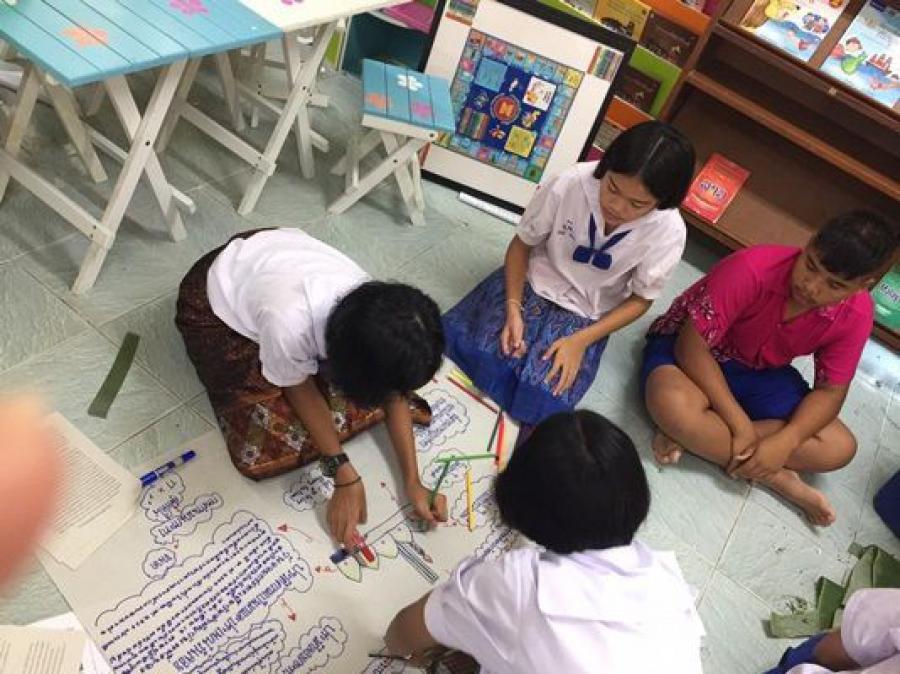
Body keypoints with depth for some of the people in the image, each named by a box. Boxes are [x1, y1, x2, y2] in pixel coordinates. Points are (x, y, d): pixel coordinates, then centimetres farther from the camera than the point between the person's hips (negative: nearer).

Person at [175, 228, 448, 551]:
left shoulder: (375, 312, -27)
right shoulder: (289, 324, -43)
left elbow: (394, 394, -11)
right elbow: (300, 389, -22)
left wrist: (412, 481, -14)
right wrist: (344, 475, -19)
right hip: (217, 303, -4)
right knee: (271, 446, -14)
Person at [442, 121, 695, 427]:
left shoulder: (668, 232, -20)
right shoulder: (571, 183, -23)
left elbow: (640, 299, -5)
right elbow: (522, 243, -7)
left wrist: (581, 341, -17)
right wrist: (513, 308, -19)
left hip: (585, 316, 0)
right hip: (532, 282, 0)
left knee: (542, 397, -21)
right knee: (471, 347, -23)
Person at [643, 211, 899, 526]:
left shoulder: (855, 314, -17)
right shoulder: (752, 269, -32)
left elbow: (830, 390, -7)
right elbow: (692, 347, -29)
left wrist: (784, 443, -26)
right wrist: (741, 425, -31)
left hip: (760, 372, 5)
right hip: (688, 343, -4)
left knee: (840, 448, -11)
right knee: (672, 403, -39)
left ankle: (694, 436, -16)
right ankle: (776, 477, -16)